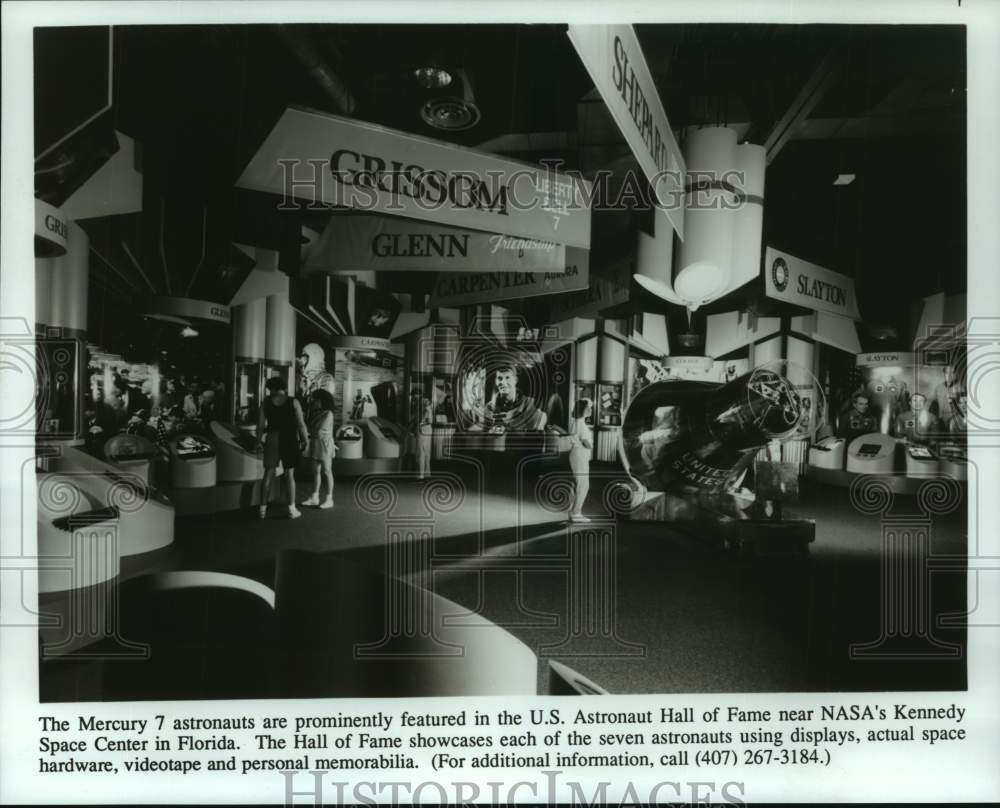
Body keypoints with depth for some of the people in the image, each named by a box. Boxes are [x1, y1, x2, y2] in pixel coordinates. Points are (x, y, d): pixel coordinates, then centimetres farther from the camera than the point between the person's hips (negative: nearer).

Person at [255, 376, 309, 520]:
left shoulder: (266, 402, 0)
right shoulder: (293, 402, -4)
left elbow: (260, 424, -1)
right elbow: (301, 424, -7)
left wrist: (259, 441, 8)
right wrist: (305, 440, 2)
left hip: (272, 439, 1)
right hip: (290, 439, -1)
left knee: (268, 474, 8)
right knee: (289, 475, 7)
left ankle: (263, 509, 10)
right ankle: (292, 509, 10)